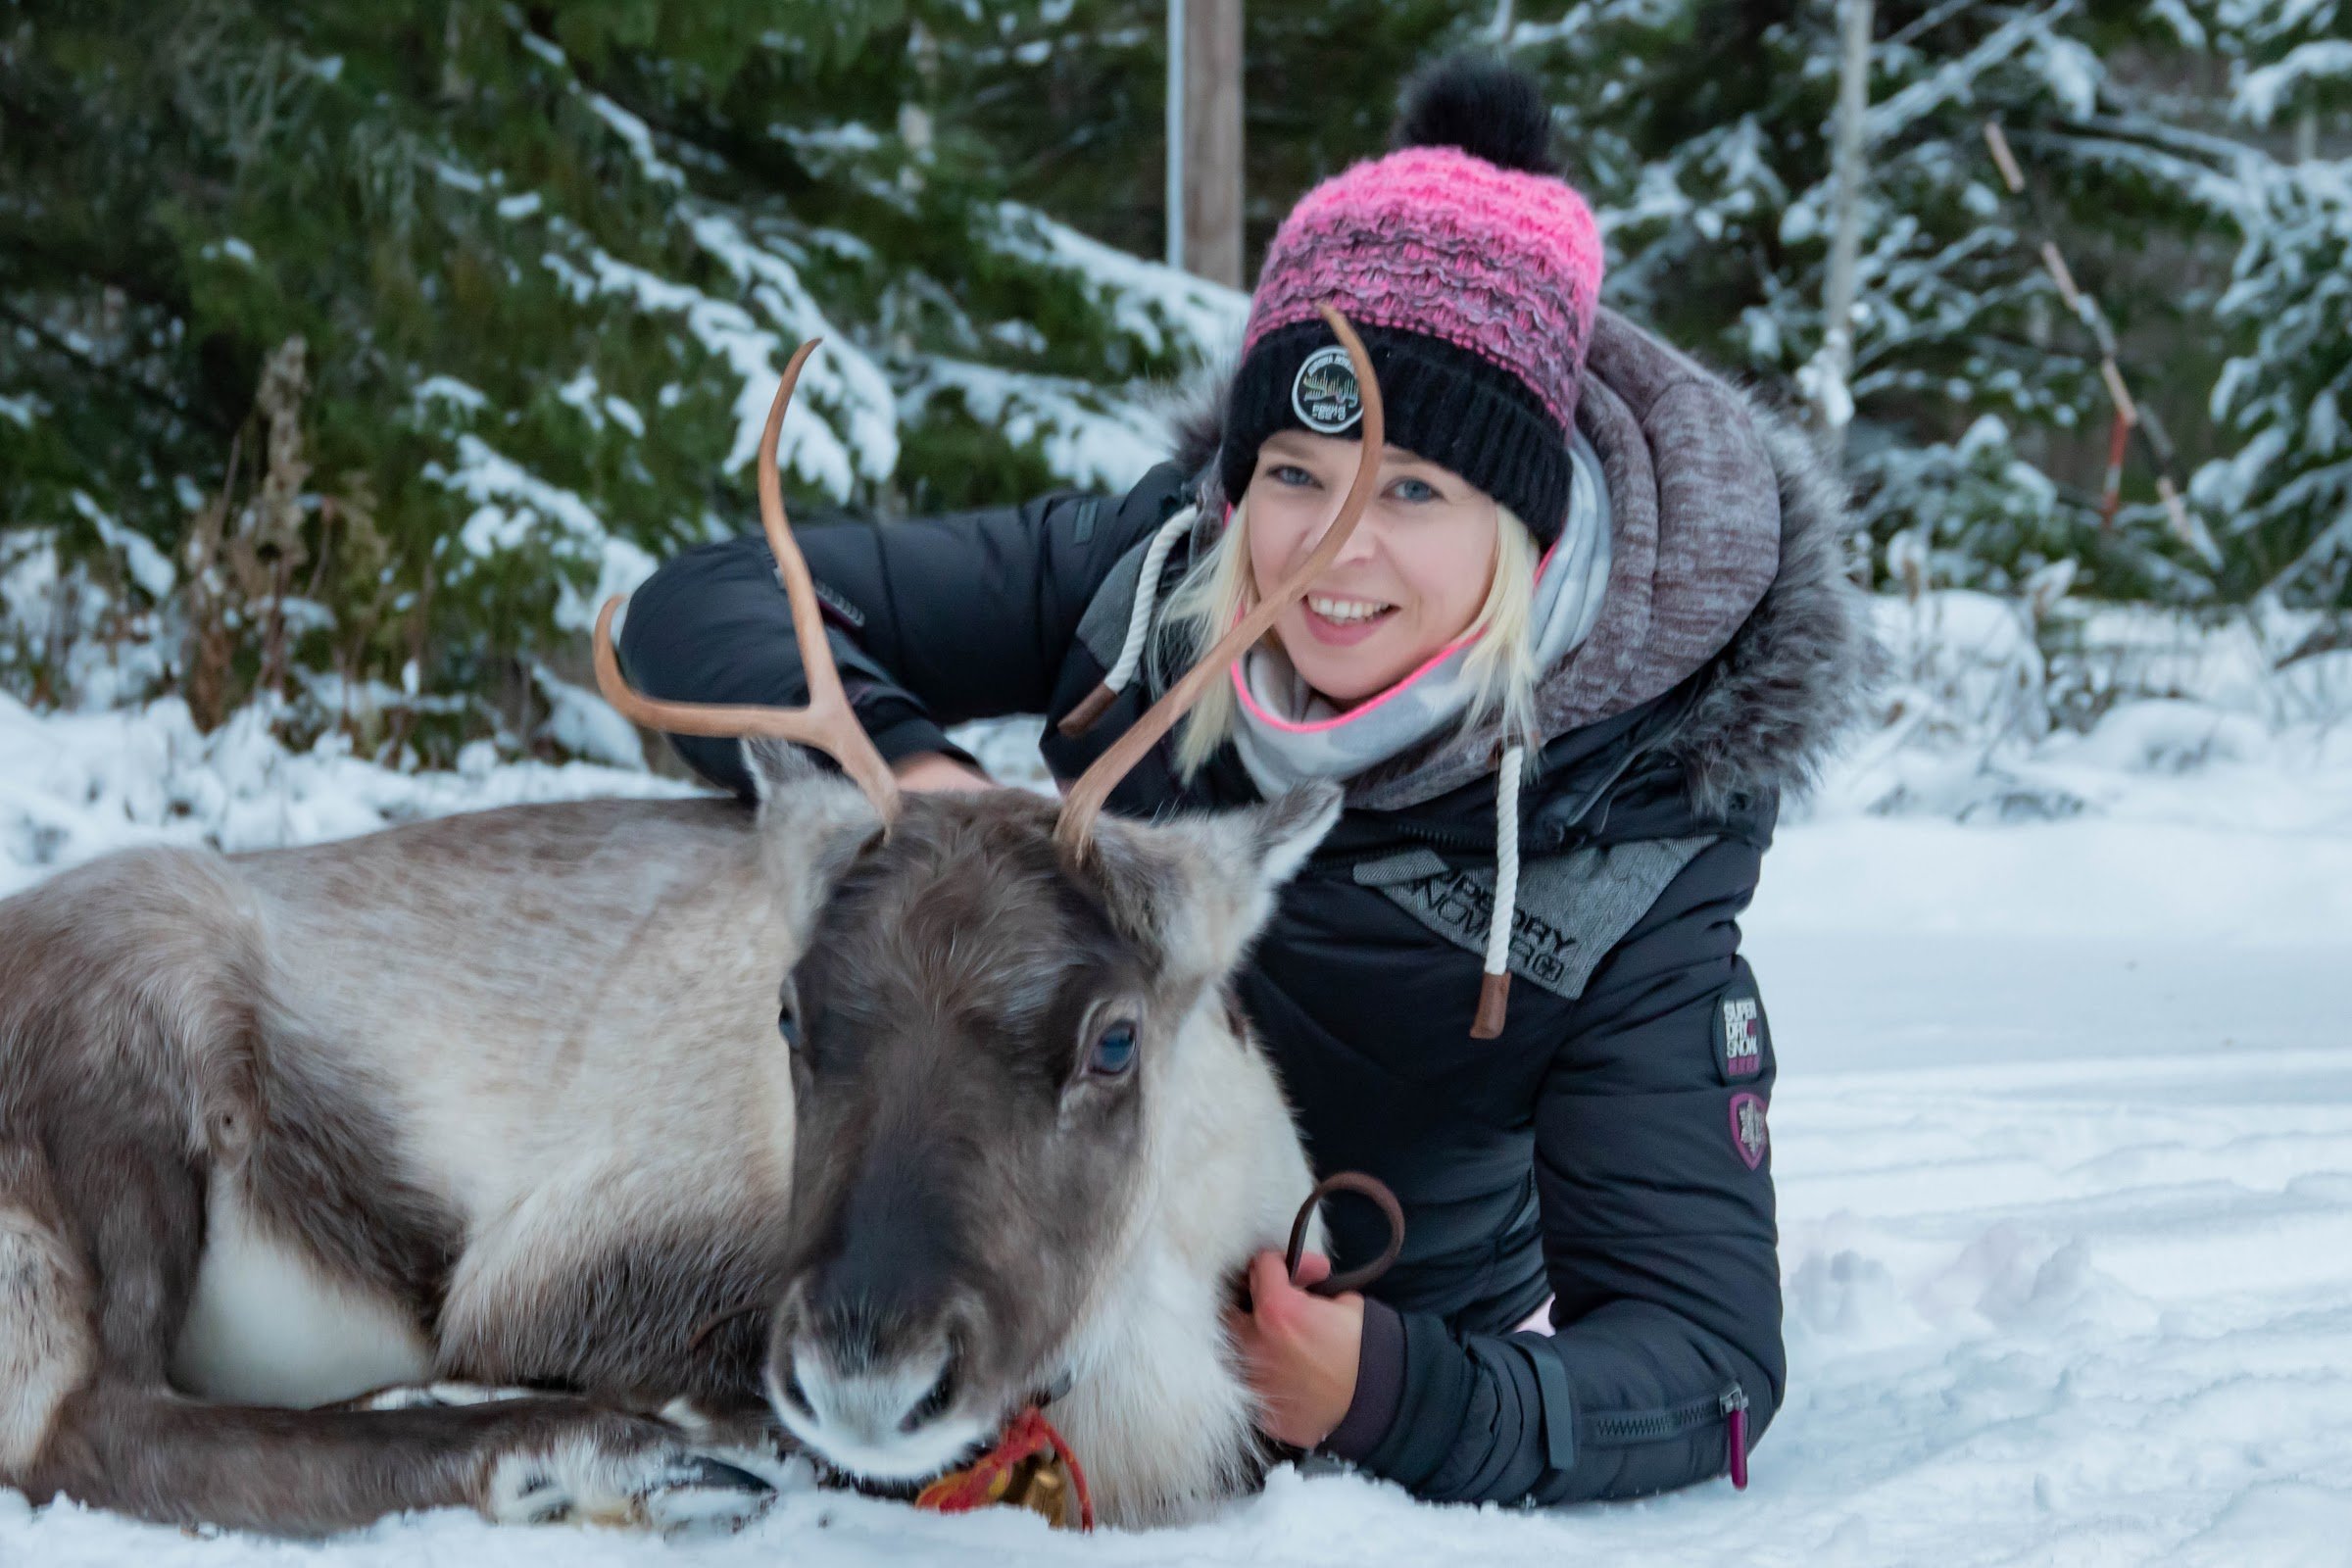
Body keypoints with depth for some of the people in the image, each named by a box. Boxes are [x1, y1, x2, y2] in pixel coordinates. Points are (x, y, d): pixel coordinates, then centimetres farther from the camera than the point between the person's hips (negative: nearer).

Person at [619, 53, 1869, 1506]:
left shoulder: (1631, 851, -26)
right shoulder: (1150, 572, -18)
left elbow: (1709, 1369, -28)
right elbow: (702, 607, -17)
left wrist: (1386, 1394, -48)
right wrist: (899, 766, -39)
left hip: (1403, 1331, -3)